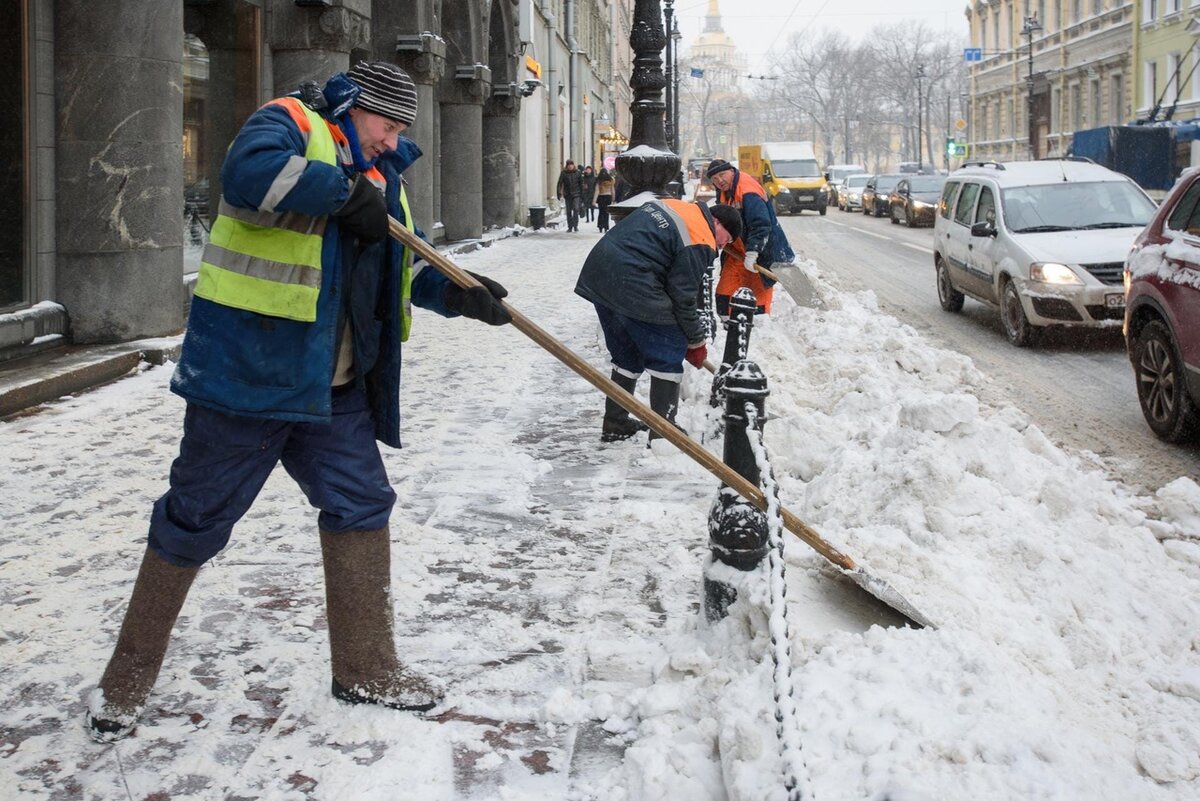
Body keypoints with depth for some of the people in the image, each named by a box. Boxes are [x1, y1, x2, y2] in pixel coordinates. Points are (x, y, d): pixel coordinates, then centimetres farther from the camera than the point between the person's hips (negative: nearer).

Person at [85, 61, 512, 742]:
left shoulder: (381, 175, 19)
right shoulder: (292, 123, -6)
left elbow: (402, 266, 20)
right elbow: (249, 171, -28)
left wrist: (454, 293, 2)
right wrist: (344, 192, -23)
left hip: (332, 386, 8)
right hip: (247, 370, -8)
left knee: (362, 505, 8)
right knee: (197, 518, 1)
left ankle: (367, 670, 22)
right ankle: (128, 679, 17)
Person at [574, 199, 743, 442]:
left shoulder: (672, 205, 19)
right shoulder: (700, 242, -6)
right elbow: (684, 296, -5)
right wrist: (696, 341, 8)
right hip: (631, 286, -9)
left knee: (627, 353, 23)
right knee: (670, 352, 5)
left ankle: (615, 423, 30)